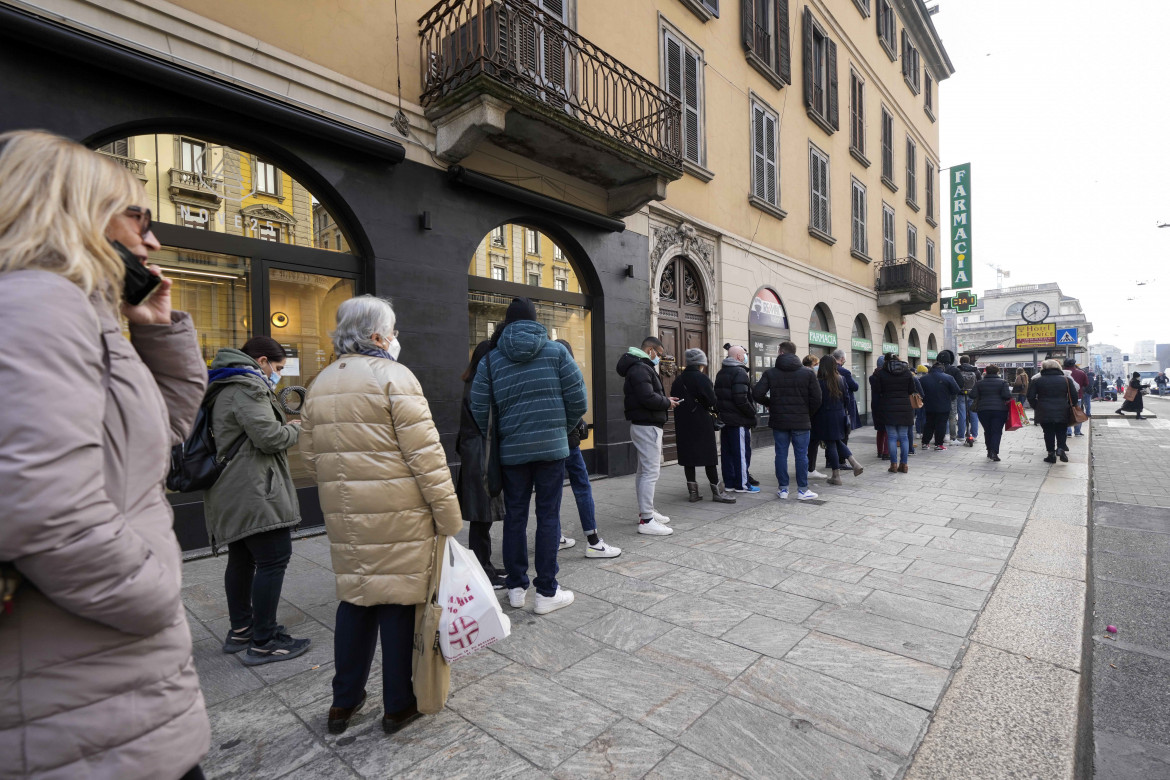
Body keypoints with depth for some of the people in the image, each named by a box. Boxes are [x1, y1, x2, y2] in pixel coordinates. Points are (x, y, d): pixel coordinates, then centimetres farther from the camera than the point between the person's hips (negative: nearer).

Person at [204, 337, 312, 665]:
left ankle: (240, 630, 31)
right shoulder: (247, 387, -15)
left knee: (242, 559, 19)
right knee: (274, 559, -7)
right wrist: (294, 429, -4)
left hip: (232, 492, 11)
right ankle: (263, 643, 0)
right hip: (253, 492, -11)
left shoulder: (226, 388, 20)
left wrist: (283, 424, 13)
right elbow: (269, 437, -23)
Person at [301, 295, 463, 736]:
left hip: (344, 516, 7)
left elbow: (310, 456, 14)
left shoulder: (319, 384, 11)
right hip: (397, 515, -6)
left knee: (355, 599, 19)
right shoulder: (392, 376, -11)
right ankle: (398, 706, 23)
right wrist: (448, 515, -11)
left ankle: (344, 702, 33)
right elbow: (425, 454, -16)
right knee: (398, 600, 7)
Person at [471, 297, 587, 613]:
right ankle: (547, 592, 11)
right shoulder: (556, 351, 1)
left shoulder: (491, 359, 4)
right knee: (548, 517, 5)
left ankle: (516, 587, 24)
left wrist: (496, 439, 13)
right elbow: (578, 401, -3)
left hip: (511, 450, 2)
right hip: (552, 447, -1)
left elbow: (479, 409, -1)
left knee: (515, 517, 13)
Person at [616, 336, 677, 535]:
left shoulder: (640, 367, 19)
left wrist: (665, 399, 5)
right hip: (647, 426, -11)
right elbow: (648, 398, -26)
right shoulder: (641, 369, -16)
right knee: (650, 472, -9)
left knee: (643, 470, 17)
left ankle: (645, 510, 28)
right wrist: (667, 403, -10)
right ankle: (646, 520, -7)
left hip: (644, 425, 11)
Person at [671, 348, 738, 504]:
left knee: (688, 455, 8)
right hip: (702, 422, -6)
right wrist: (712, 409, 6)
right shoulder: (701, 378, -10)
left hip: (683, 423, 6)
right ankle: (717, 491, 5)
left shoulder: (678, 379, 9)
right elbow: (712, 401, -14)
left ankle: (692, 491, 12)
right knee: (709, 456, 1)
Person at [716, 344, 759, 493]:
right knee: (742, 452, -1)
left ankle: (729, 482, 18)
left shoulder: (721, 373, 15)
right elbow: (741, 399, -20)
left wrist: (721, 411, 16)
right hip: (739, 420, -9)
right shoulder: (740, 372, -13)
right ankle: (742, 484, 5)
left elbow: (717, 396, 17)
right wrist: (752, 414, -11)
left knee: (727, 452, 12)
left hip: (724, 418, 9)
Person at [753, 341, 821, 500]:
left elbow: (757, 394, -9)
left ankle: (783, 489, 14)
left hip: (779, 421, 1)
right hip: (801, 421, 0)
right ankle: (802, 490, 12)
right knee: (801, 455, 6)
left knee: (781, 454, 8)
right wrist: (807, 413, 11)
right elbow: (816, 399, -5)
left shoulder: (770, 373, -2)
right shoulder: (808, 372, -2)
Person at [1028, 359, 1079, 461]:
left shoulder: (1036, 380, -2)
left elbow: (1030, 397, -3)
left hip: (1044, 413, -1)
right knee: (1061, 432, 12)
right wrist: (1069, 407, 16)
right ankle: (1061, 448, -9)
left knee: (1048, 433, 6)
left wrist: (1036, 407, 9)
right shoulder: (1066, 380, 2)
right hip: (1062, 413, 1)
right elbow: (1074, 396, 3)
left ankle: (1051, 454, 9)